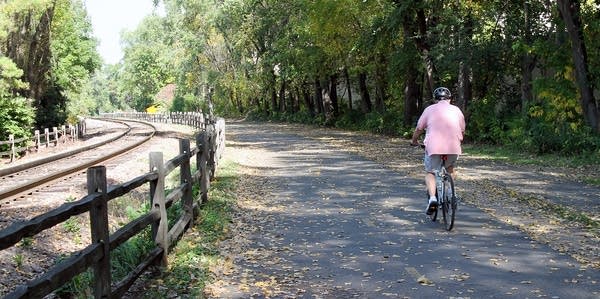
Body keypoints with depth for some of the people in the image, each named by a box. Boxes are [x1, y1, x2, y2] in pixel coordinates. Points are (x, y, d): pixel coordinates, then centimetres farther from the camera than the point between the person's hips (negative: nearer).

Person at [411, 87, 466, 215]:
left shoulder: (429, 109, 10)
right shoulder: (457, 110, 17)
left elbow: (419, 129, 12)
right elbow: (462, 131, 22)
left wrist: (414, 141, 30)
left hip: (433, 146, -2)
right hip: (453, 147, 2)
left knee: (430, 172, 12)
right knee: (449, 169, 28)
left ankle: (432, 197, -9)